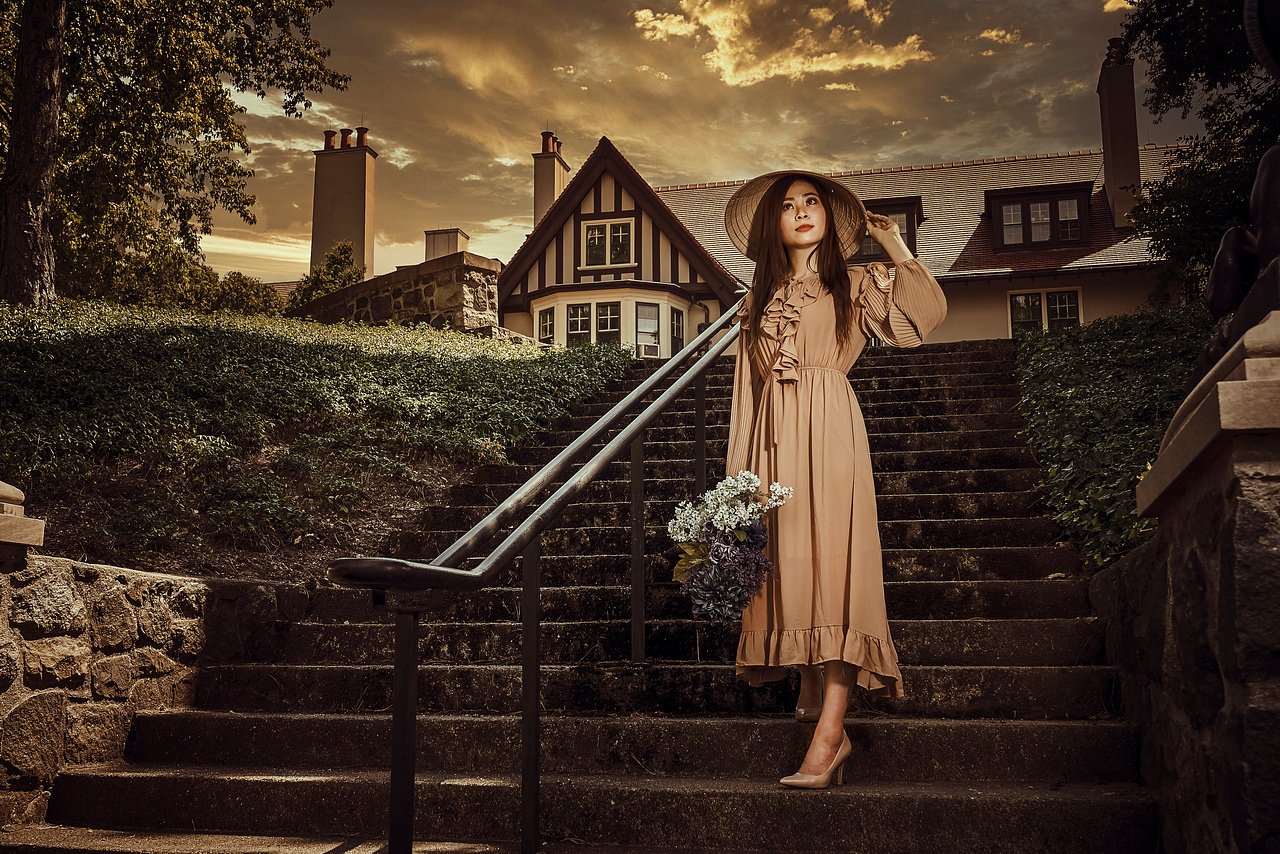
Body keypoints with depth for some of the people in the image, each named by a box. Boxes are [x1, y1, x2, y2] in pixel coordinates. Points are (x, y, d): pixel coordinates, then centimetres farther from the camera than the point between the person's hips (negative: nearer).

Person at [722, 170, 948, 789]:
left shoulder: (854, 284, 14)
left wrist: (894, 246, 7)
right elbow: (747, 390, 17)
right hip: (774, 436, 4)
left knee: (831, 558, -13)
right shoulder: (761, 298, 21)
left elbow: (924, 312, -3)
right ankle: (811, 688, 7)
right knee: (788, 559, -2)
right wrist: (741, 472, 9)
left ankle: (829, 732, -18)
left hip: (829, 428, -4)